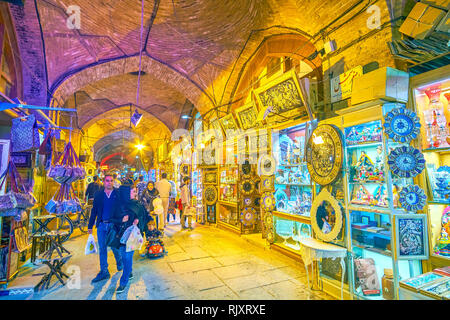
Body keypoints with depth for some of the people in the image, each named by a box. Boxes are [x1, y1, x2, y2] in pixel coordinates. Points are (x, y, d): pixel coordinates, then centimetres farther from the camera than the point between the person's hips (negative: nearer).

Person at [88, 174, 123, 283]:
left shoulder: (118, 194, -3)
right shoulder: (98, 194, 6)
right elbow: (94, 210, 10)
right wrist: (90, 226, 9)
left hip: (114, 225, -3)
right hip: (101, 225, 3)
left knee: (115, 247, 8)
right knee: (102, 249, 8)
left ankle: (120, 262, 36)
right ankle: (104, 272, 21)